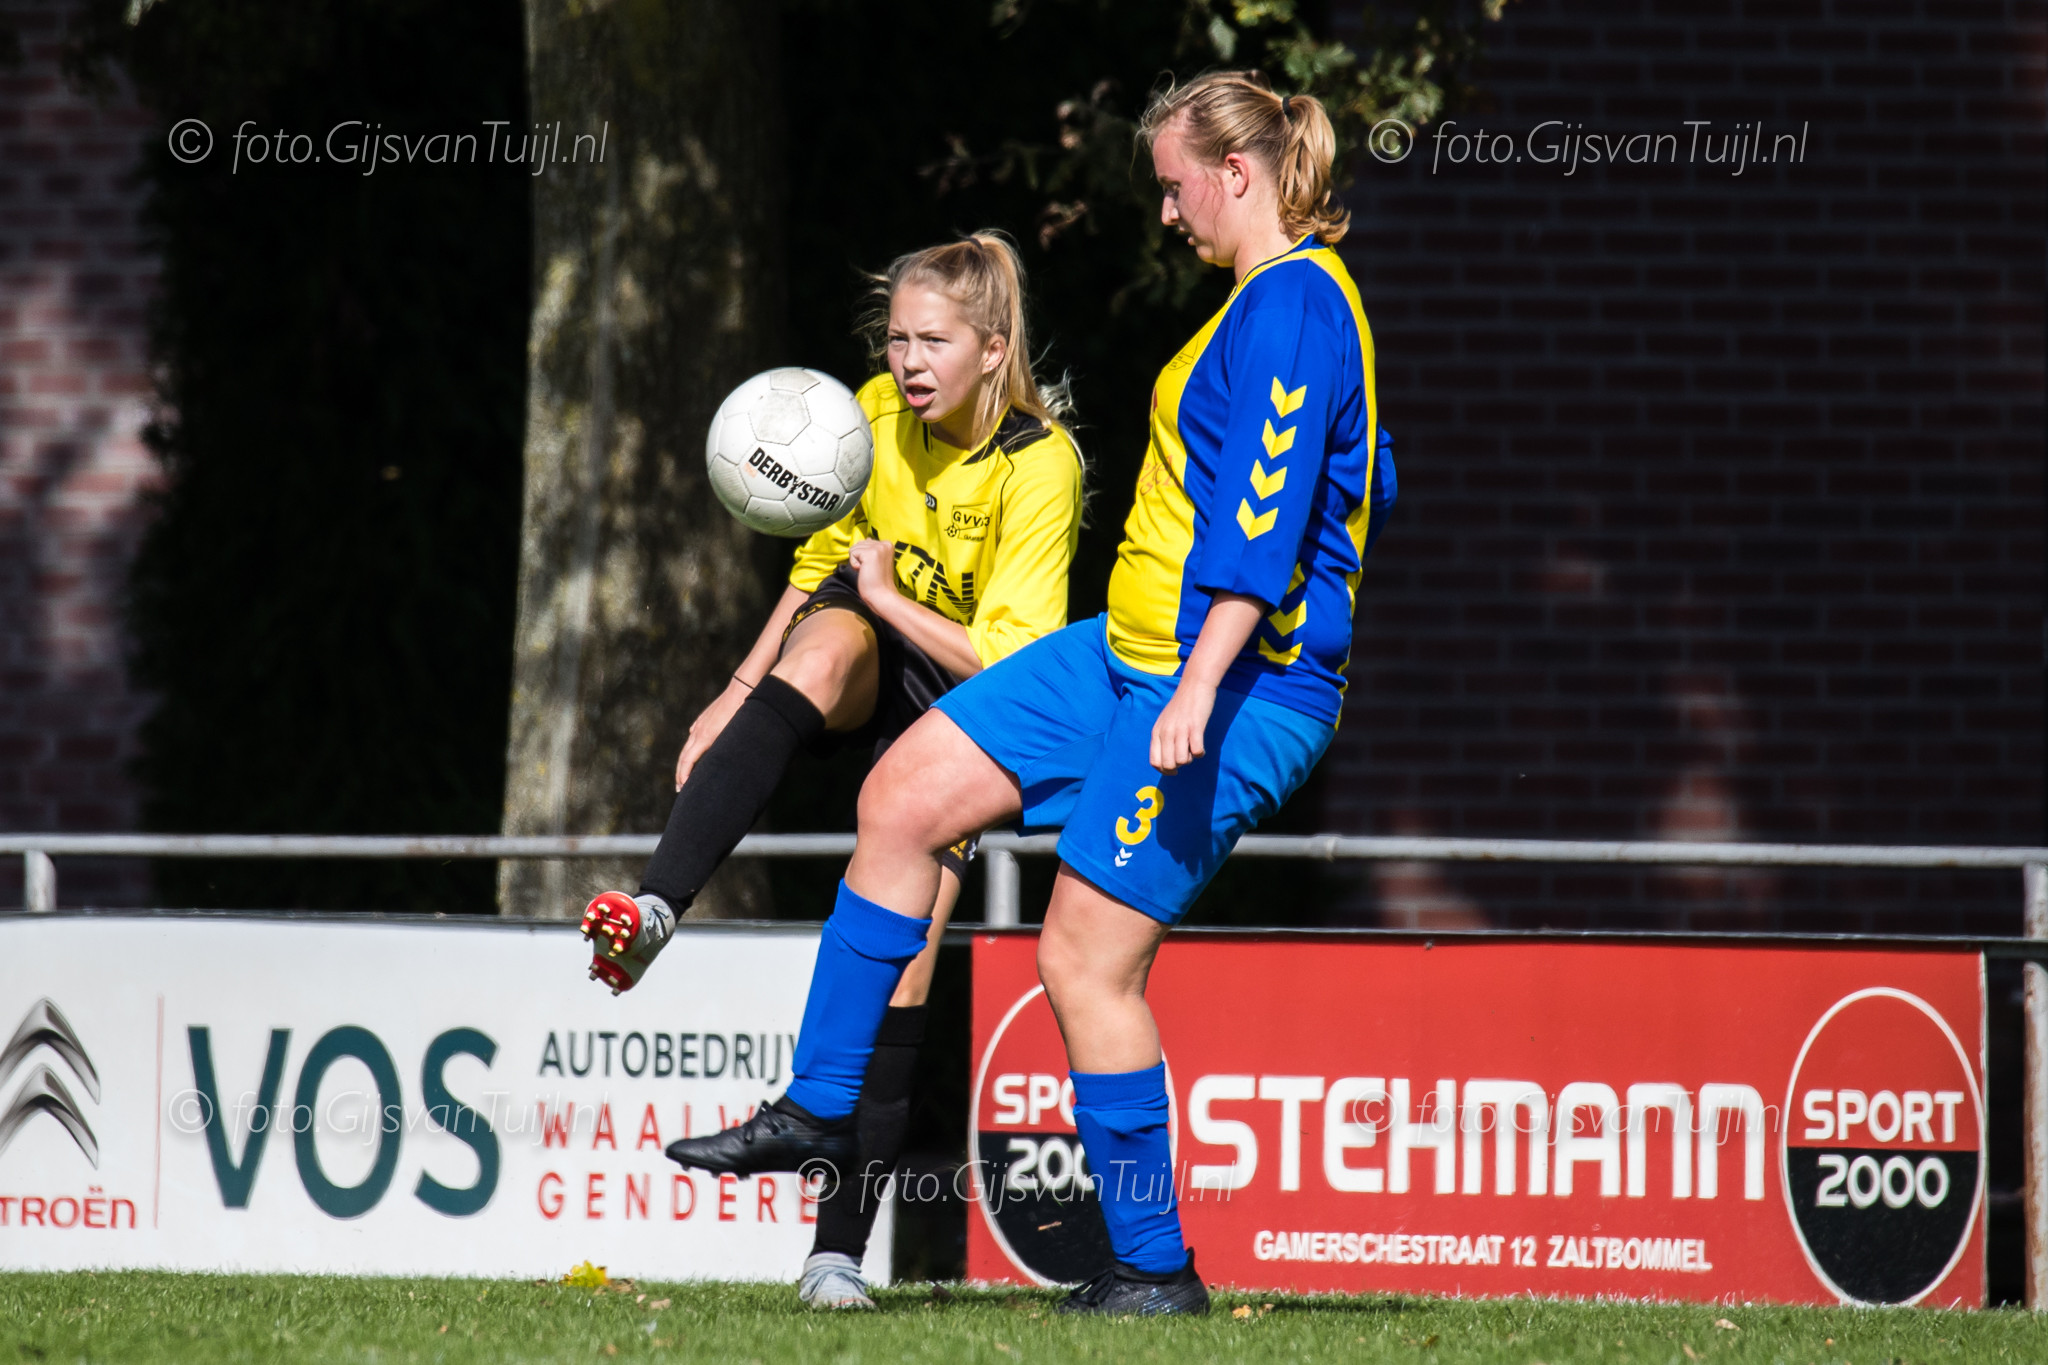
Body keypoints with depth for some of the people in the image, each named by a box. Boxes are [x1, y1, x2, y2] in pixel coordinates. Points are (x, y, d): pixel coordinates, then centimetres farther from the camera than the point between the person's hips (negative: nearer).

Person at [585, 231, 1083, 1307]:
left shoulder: (1040, 466, -21)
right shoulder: (875, 415, -8)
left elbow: (1011, 665, -23)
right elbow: (821, 567, 8)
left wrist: (888, 600, -21)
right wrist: (736, 700, 6)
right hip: (870, 664, 2)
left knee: (900, 960, -14)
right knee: (824, 642, -36)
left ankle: (841, 1248, -10)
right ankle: (654, 907, -52)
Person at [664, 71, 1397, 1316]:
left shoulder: (1289, 305, -17)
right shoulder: (1283, 299, 14)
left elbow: (1264, 513, -25)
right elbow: (1361, 485, 25)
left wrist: (1200, 690, -31)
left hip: (1235, 685, -11)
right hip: (1133, 652, 11)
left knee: (1086, 960, -8)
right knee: (906, 795, 9)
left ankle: (1157, 1268, 1)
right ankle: (819, 1107, 14)